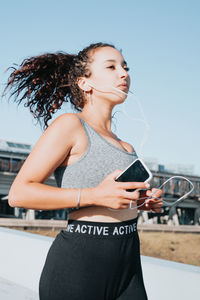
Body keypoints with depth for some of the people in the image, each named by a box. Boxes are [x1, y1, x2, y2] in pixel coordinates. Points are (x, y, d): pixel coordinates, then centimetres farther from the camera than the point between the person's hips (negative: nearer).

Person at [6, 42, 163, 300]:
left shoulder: (121, 144, 15)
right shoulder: (71, 125, -8)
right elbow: (19, 193, -16)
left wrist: (143, 202, 6)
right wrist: (95, 195, -22)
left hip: (127, 263, 7)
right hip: (78, 263, -7)